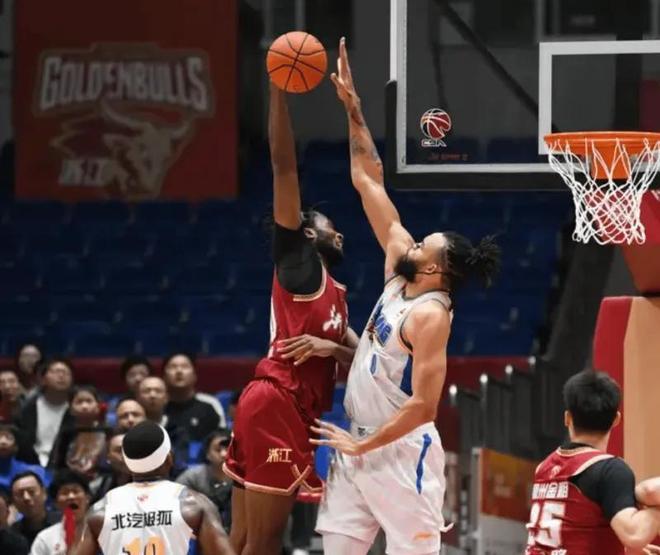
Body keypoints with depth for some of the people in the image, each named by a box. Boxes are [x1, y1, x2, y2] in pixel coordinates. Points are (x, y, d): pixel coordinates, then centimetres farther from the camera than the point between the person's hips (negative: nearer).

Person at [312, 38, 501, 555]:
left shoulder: (430, 316, -18)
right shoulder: (399, 272, 5)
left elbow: (423, 405, -24)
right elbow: (370, 183, 8)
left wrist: (364, 445, -17)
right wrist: (352, 107, 6)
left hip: (400, 451, -9)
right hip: (359, 443, 9)